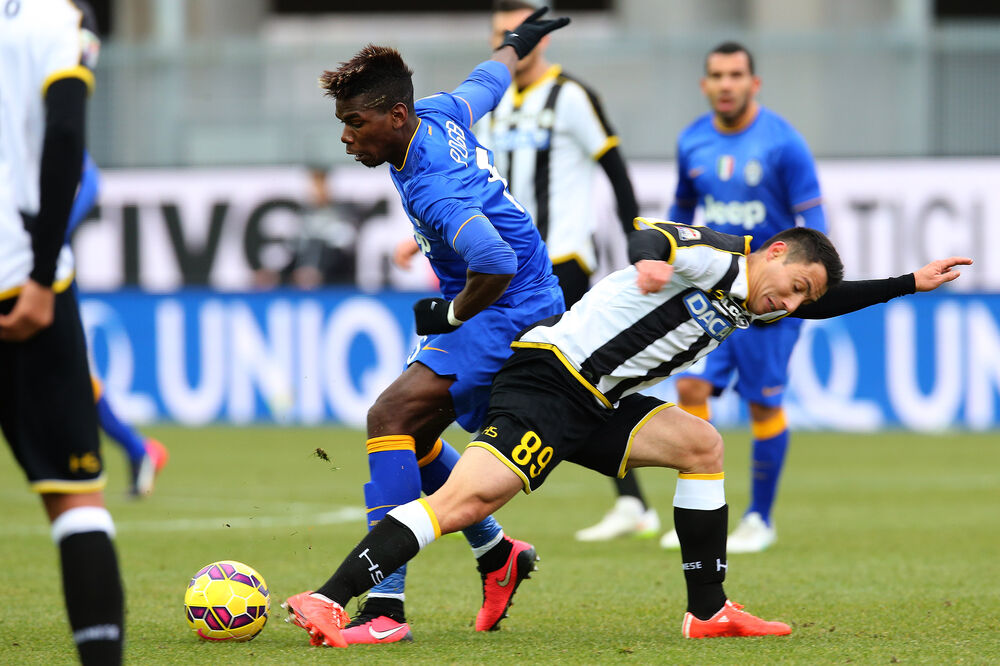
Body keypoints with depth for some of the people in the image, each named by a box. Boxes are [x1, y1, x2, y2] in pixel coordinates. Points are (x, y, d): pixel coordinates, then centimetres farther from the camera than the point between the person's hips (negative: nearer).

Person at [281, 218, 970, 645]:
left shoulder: (749, 305, 19)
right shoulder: (715, 258, -8)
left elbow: (825, 302, 36)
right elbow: (651, 236, -27)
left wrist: (911, 283, 35)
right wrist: (652, 258, -49)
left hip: (598, 408, 10)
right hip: (545, 378, -10)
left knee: (701, 444, 7)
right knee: (468, 499, -24)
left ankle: (708, 612, 10)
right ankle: (327, 601, -29)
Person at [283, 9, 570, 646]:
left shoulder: (429, 186, -28)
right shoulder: (439, 113, 1)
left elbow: (495, 263, -40)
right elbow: (486, 82, 23)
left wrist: (451, 316, -20)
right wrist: (517, 43, 46)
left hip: (509, 317, -11)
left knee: (391, 416, -23)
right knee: (412, 435, 16)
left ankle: (383, 604, -31)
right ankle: (496, 554, 34)